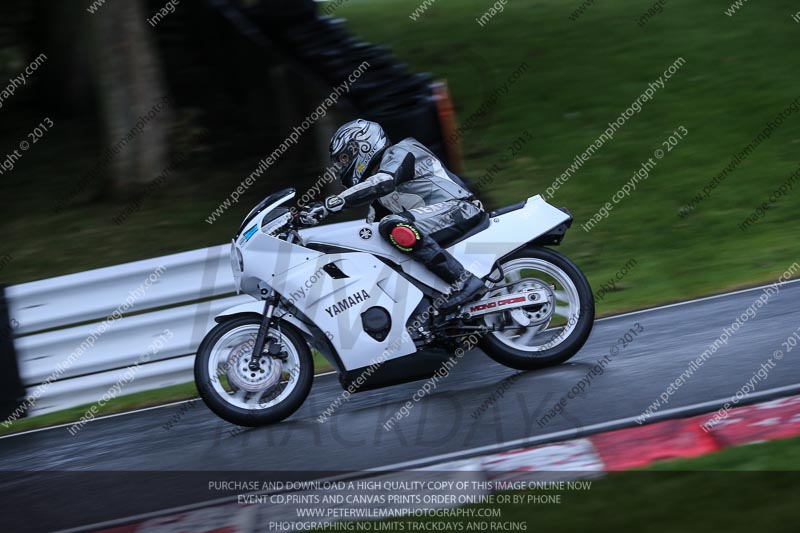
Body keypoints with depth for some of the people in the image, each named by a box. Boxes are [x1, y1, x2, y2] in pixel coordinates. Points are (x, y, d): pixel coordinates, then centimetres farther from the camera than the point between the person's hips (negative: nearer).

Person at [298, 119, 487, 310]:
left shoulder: (399, 153, -5)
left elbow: (383, 183, -26)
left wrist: (330, 204, -31)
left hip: (461, 208, -10)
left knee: (395, 228, -31)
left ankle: (463, 280, -34)